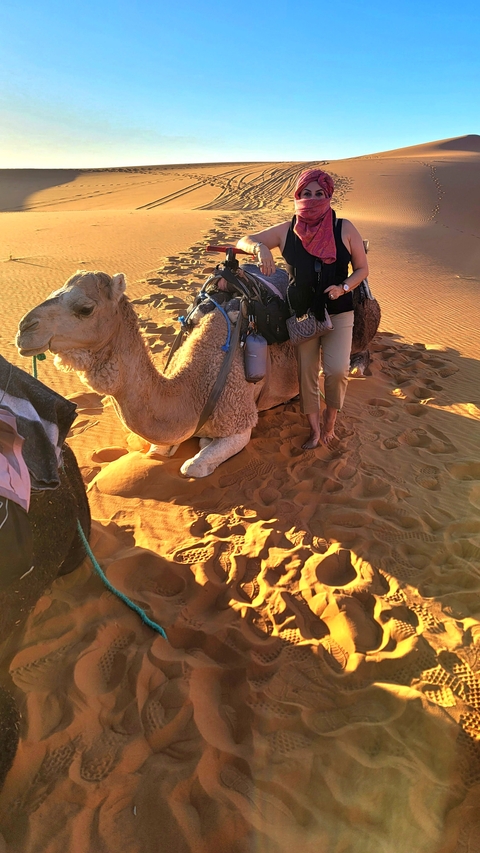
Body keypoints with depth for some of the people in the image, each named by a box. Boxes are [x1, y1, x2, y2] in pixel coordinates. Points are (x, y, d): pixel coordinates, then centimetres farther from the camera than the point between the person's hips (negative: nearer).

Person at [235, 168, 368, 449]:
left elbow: (362, 269, 4)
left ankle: (330, 417, 13)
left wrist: (344, 287, -16)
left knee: (337, 369, -18)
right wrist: (260, 247, -21)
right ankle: (315, 427, 25)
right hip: (302, 313, 2)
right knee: (306, 371, 5)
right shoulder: (287, 231, -1)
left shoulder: (344, 229, -4)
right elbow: (243, 241, 2)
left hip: (338, 312, -1)